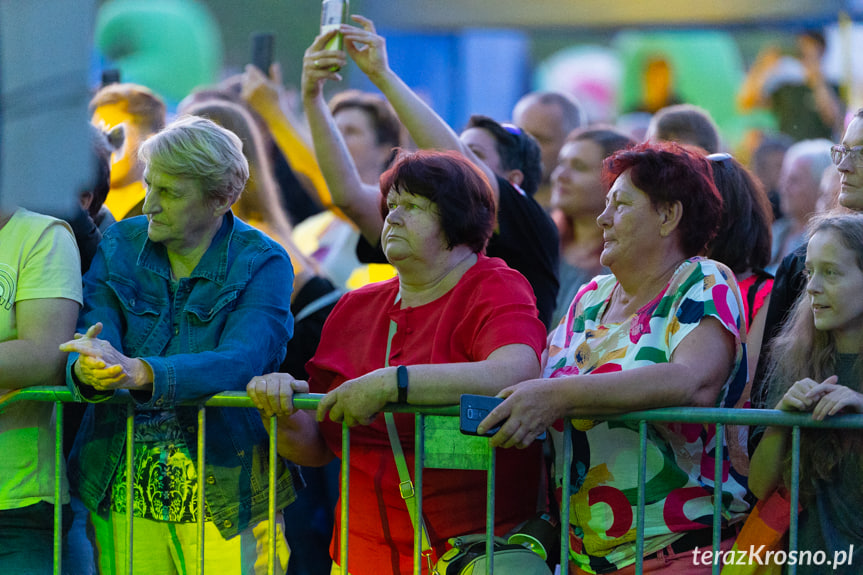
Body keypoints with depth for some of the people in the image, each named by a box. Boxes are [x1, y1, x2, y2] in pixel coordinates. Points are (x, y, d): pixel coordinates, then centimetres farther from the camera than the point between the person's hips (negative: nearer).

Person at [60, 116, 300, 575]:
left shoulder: (263, 264, -7)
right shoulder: (119, 245, 4)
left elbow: (241, 362, -23)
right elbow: (87, 343, -9)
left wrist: (139, 373, -39)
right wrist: (86, 370, -35)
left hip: (226, 495, -3)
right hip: (124, 487, 3)